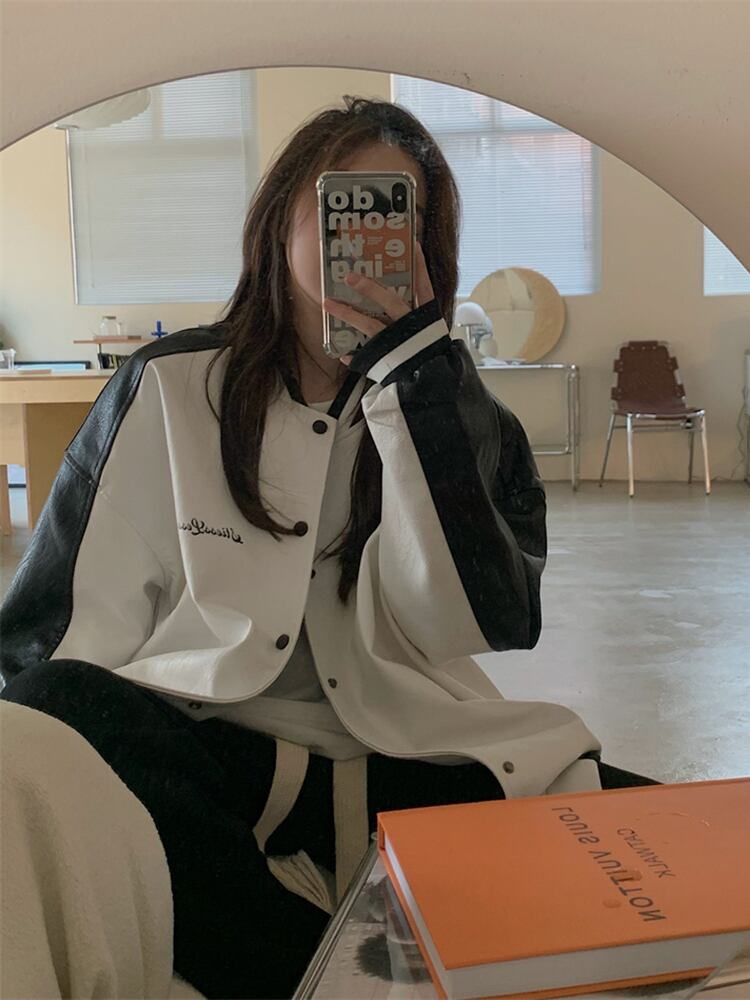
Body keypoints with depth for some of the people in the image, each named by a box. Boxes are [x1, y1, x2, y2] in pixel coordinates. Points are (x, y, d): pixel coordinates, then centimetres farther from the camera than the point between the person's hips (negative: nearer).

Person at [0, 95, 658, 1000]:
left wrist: (410, 370, -13)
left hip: (401, 767, 1)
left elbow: (475, 622, -10)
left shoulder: (454, 408, 7)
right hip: (195, 755, 0)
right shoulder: (168, 389, 4)